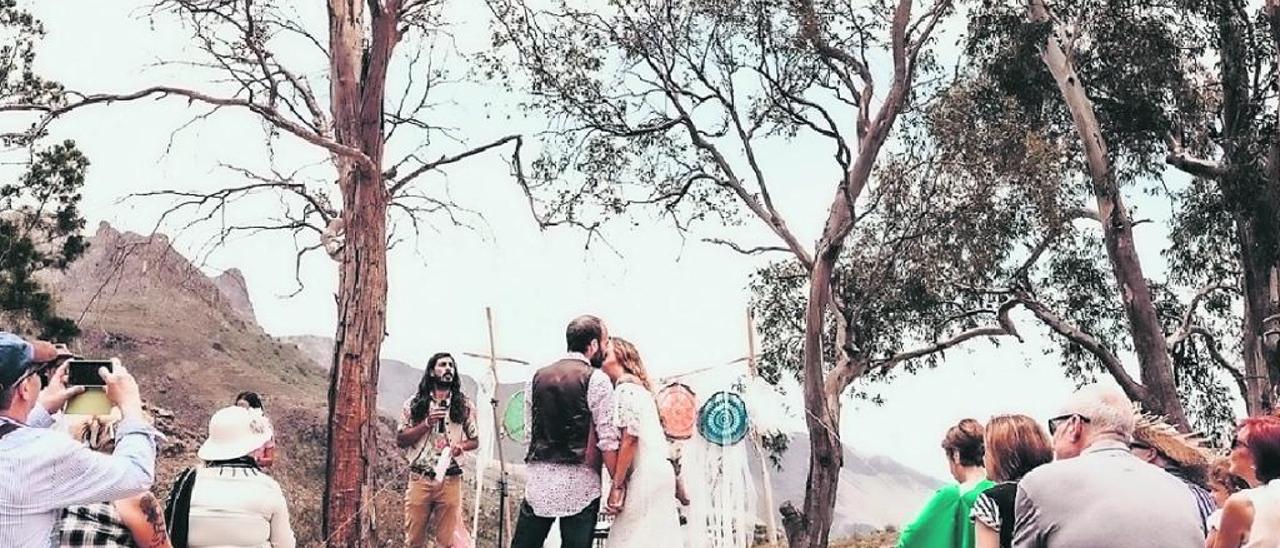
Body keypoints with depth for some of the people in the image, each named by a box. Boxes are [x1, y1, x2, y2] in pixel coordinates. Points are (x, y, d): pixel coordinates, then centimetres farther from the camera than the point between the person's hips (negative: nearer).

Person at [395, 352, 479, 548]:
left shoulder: (464, 405, 8)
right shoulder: (414, 403, 5)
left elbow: (475, 440, 13)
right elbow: (400, 440, 3)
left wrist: (461, 446, -9)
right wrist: (427, 423, -10)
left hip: (450, 480, 1)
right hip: (420, 479, 0)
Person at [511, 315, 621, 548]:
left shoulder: (537, 378, 11)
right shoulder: (597, 379, -5)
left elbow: (530, 432, 14)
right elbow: (608, 440, -9)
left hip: (538, 479, 5)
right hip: (579, 484, -5)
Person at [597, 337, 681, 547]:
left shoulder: (625, 387, -7)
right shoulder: (638, 387, 21)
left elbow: (630, 437, -15)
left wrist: (616, 485, -15)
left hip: (645, 475, -9)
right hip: (656, 472, 9)